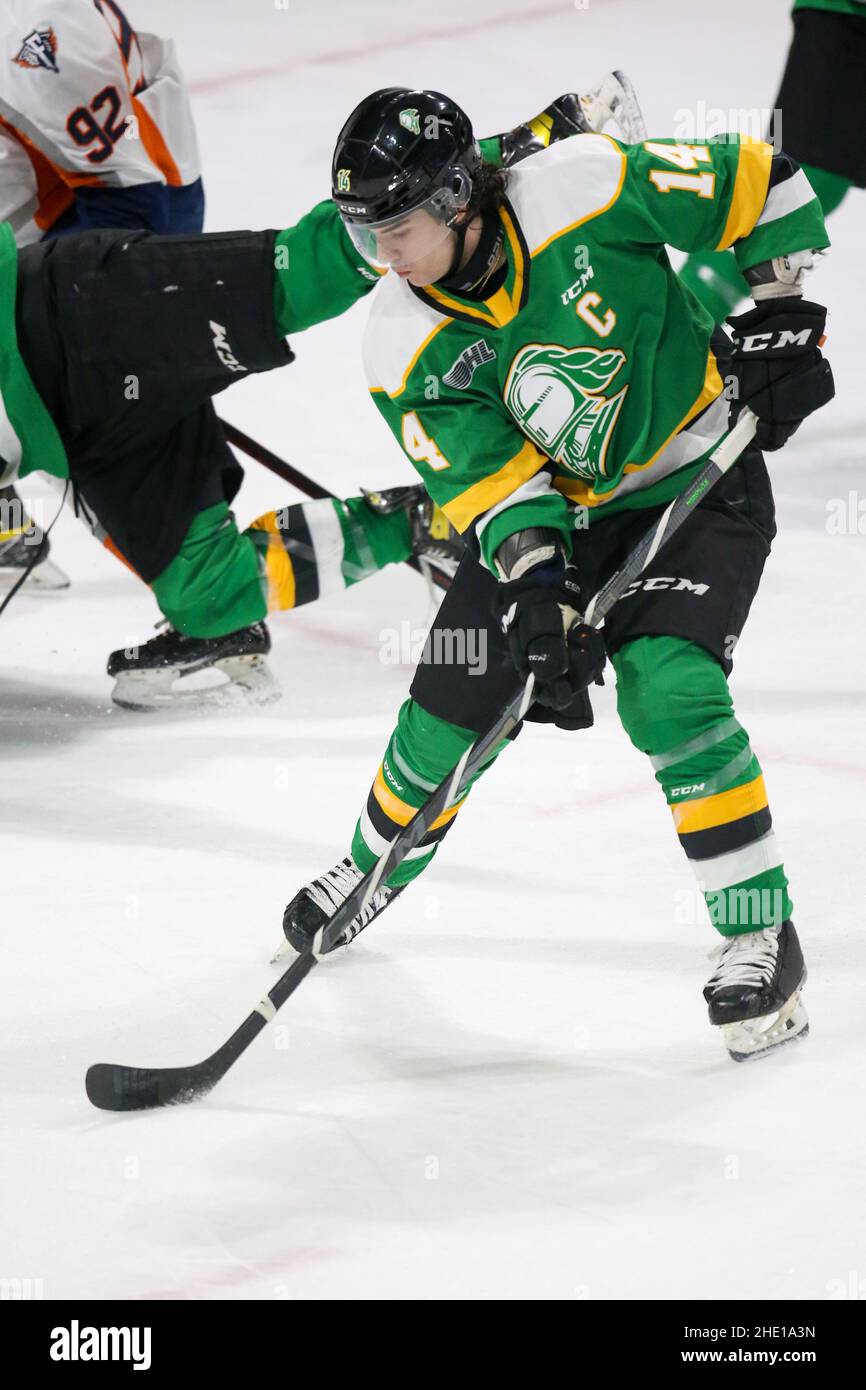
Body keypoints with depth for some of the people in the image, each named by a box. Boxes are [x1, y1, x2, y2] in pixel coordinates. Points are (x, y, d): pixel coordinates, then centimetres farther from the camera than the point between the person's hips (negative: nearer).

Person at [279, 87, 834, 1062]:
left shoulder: (588, 192, -25)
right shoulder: (405, 353, -16)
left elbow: (762, 186, -13)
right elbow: (487, 480, -19)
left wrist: (779, 315, -14)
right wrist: (537, 580, -34)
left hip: (698, 482, -4)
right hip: (549, 513, 4)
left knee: (667, 692, -25)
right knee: (448, 715, 5)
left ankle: (761, 935, -14)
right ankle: (370, 871, 37)